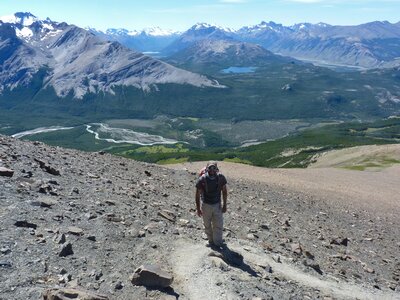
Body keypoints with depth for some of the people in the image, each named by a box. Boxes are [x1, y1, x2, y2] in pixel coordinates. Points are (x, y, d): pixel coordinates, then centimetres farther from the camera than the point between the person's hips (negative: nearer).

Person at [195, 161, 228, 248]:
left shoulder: (221, 178, -15)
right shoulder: (202, 179, -21)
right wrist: (198, 209, -9)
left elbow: (224, 191, -1)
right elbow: (197, 195, -11)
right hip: (206, 205, -1)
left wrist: (224, 205, -1)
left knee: (218, 225, 6)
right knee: (207, 225, 13)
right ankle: (211, 241, 36)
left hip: (217, 205, 1)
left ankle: (218, 242, 27)